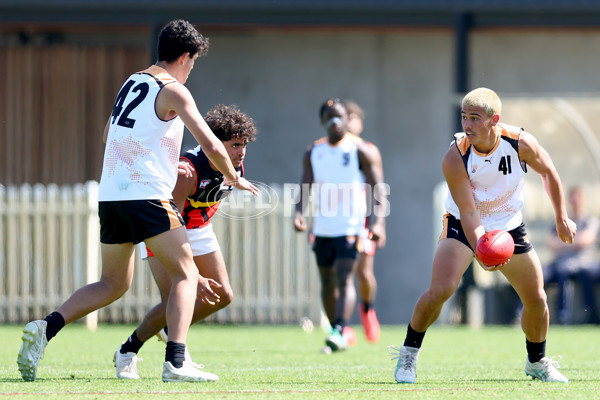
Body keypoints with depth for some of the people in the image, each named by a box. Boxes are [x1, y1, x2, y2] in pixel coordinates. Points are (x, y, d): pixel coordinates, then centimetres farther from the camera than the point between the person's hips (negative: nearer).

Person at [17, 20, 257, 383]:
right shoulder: (173, 90, -5)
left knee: (113, 285, 16)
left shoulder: (132, 82, 18)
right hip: (147, 197, -7)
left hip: (109, 196, 7)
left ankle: (45, 328, -2)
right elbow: (211, 145, -11)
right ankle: (175, 362, -14)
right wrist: (234, 178, 7)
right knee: (186, 275, 0)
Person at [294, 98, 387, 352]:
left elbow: (379, 189, -4)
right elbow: (306, 188, 9)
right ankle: (337, 329, 20)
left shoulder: (359, 150, -2)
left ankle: (340, 331, -26)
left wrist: (379, 221, -17)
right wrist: (299, 213, -11)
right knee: (327, 281, 9)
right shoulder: (313, 153, 10)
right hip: (322, 226, 5)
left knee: (345, 278, -17)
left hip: (350, 225, -5)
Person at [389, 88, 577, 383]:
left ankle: (537, 362, 30)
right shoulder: (454, 157, -28)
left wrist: (562, 218, 4)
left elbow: (548, 172, 0)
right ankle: (408, 353, -5)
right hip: (463, 227, -3)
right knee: (440, 289, -24)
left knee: (536, 300, 5)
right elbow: (468, 212, -26)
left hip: (509, 227, 3)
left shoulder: (520, 143, -21)